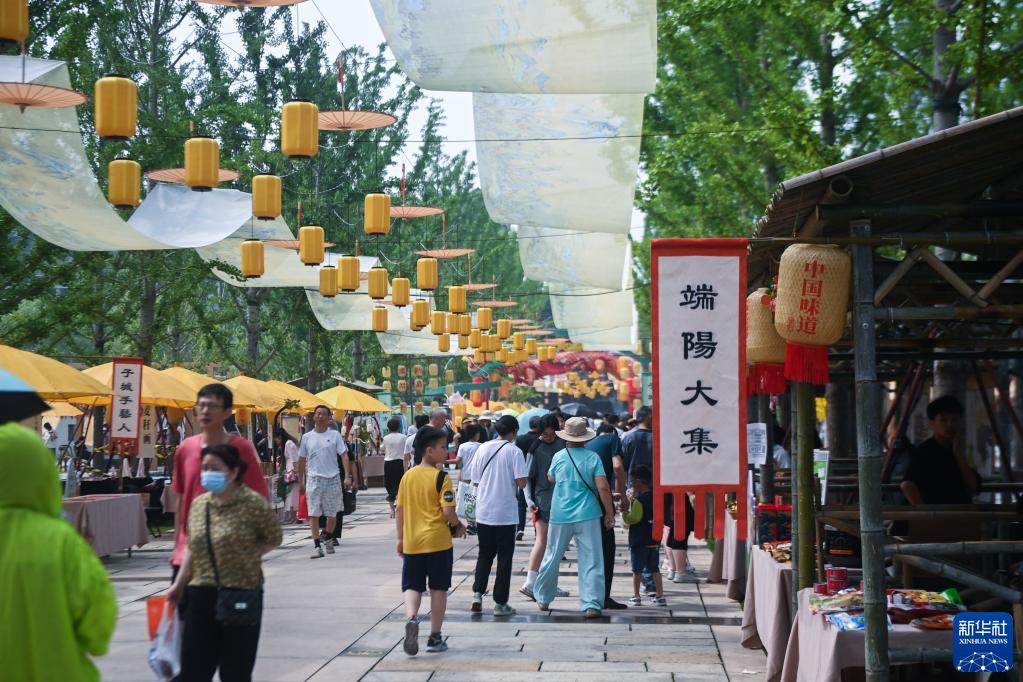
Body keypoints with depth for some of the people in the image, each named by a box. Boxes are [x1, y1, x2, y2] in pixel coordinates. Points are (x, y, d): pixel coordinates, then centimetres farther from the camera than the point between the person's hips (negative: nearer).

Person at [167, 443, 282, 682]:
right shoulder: (199, 504, 9)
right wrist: (179, 583, 12)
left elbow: (273, 539, 2)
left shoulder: (254, 503, -8)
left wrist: (245, 555, -7)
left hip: (241, 595, -5)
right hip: (202, 596, 5)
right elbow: (192, 549, 17)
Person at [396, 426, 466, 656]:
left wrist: (400, 538, 17)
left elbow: (400, 510, 8)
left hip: (412, 542, 4)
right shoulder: (441, 477, -11)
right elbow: (448, 511, -18)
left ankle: (411, 618, -20)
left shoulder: (408, 476, 4)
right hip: (438, 541, -4)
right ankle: (435, 637, 12)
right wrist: (458, 526, 2)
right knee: (438, 589, 8)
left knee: (412, 586, 9)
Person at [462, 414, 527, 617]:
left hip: (483, 512, 4)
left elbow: (473, 478, 6)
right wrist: (510, 481, 6)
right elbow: (521, 483, -16)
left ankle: (477, 593, 2)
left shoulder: (483, 448, 2)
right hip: (506, 514, -4)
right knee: (504, 558, 6)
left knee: (485, 554, 17)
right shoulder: (514, 451, -10)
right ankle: (500, 603, 7)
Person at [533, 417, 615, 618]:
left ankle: (543, 598, 29)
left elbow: (550, 478, 19)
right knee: (591, 562, -1)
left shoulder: (559, 457, 0)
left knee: (552, 558, 15)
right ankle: (592, 604, -8)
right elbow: (603, 487, -12)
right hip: (587, 515, -2)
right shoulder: (592, 457, -6)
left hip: (560, 515, 2)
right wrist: (609, 513, -4)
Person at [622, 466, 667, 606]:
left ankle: (636, 597, 7)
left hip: (639, 542, -6)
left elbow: (632, 519, -23)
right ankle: (660, 596, 8)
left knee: (637, 570, 3)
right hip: (654, 541, 6)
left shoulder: (638, 499, -15)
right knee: (655, 569, 10)